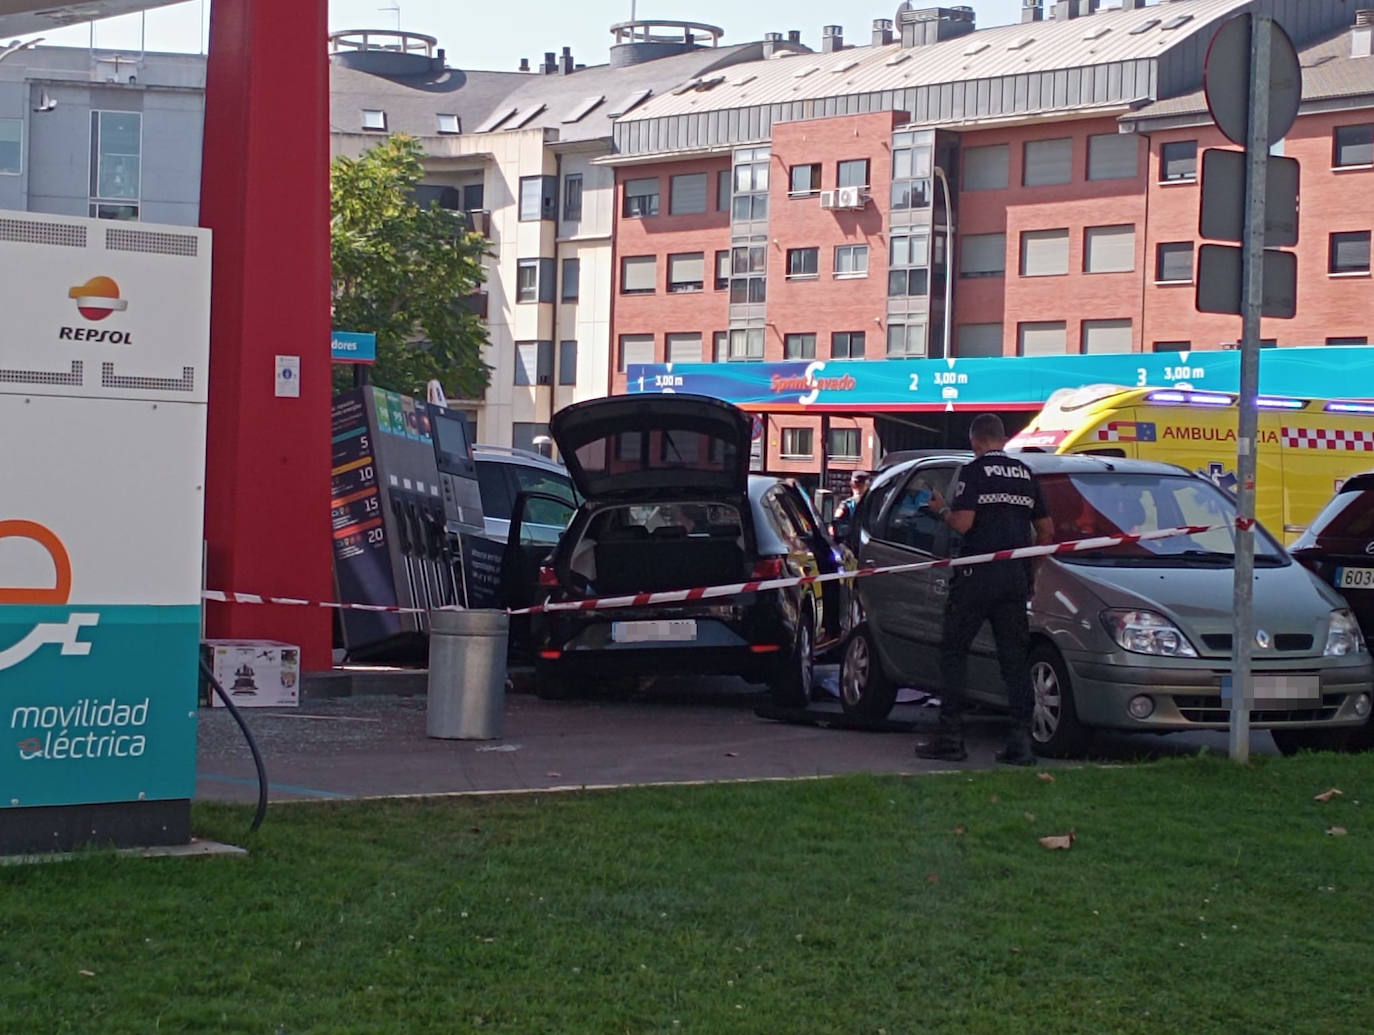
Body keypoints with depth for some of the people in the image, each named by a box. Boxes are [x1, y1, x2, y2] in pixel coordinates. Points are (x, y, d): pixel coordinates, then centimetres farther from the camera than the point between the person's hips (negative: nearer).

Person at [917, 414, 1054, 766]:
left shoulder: (974, 471, -6)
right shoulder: (1025, 473, 12)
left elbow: (962, 523, -15)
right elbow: (1047, 530, 16)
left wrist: (942, 510, 4)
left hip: (978, 575, -5)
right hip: (1017, 577, 5)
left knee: (954, 652, 3)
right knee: (1015, 657, 7)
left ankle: (951, 738, 0)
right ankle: (1021, 740, 1)